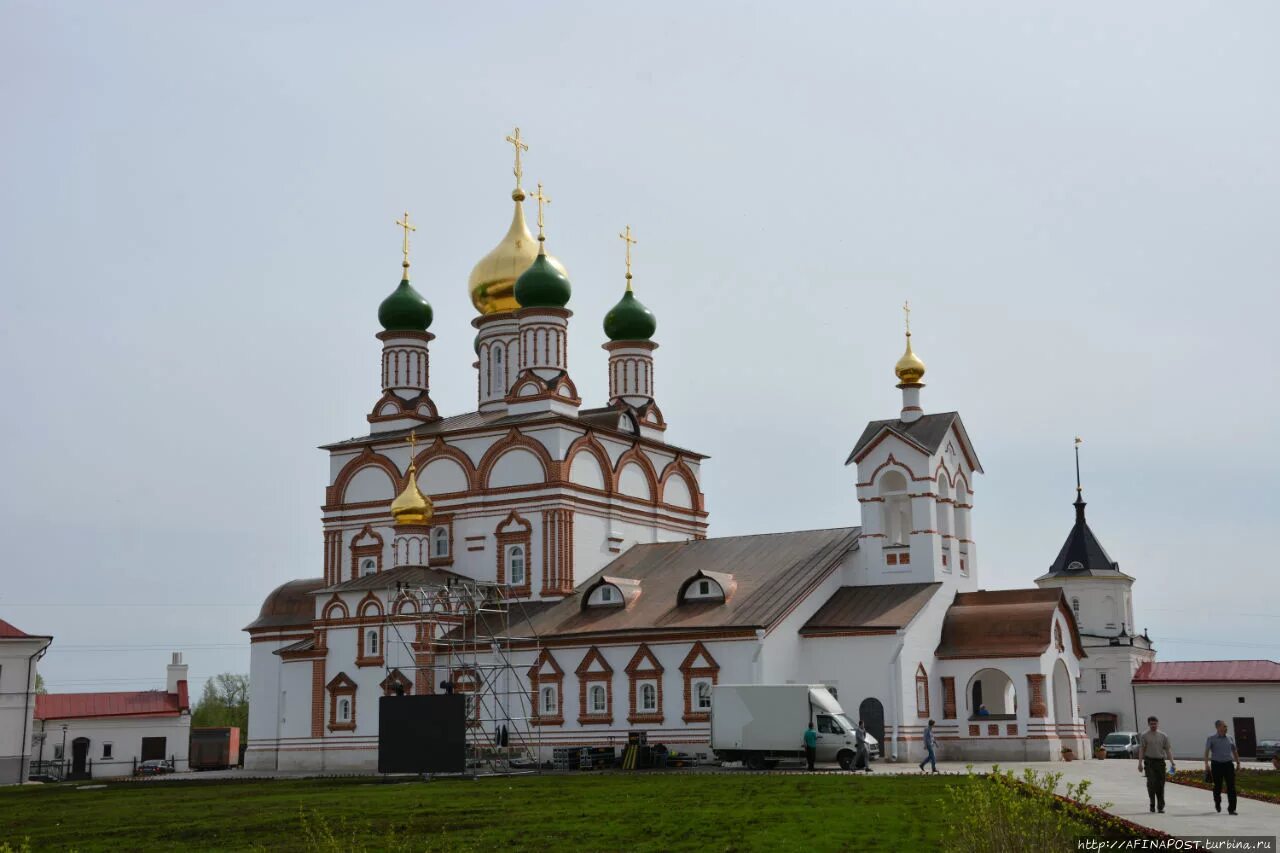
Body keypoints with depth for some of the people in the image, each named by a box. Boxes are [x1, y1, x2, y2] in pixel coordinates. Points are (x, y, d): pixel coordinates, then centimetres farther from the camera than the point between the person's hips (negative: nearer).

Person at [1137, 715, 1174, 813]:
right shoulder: (1144, 736, 3)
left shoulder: (1163, 736, 10)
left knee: (1160, 785, 3)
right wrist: (1140, 763, -7)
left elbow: (1168, 750, 8)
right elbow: (1141, 750, 0)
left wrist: (1172, 762, -1)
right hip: (1149, 762, -2)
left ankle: (1160, 806, 9)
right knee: (1151, 783, -9)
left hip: (1160, 762, 2)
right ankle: (1152, 804, 3)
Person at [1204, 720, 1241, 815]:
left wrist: (1238, 763, 17)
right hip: (1216, 764, -2)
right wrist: (1206, 764, -18)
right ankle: (1217, 802, 36)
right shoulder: (1211, 739, 0)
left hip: (1228, 764, 2)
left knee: (1231, 787, -8)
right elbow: (1206, 752, -7)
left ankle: (1231, 809, -7)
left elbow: (1235, 751, 21)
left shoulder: (1229, 739, 11)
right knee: (1218, 786, 7)